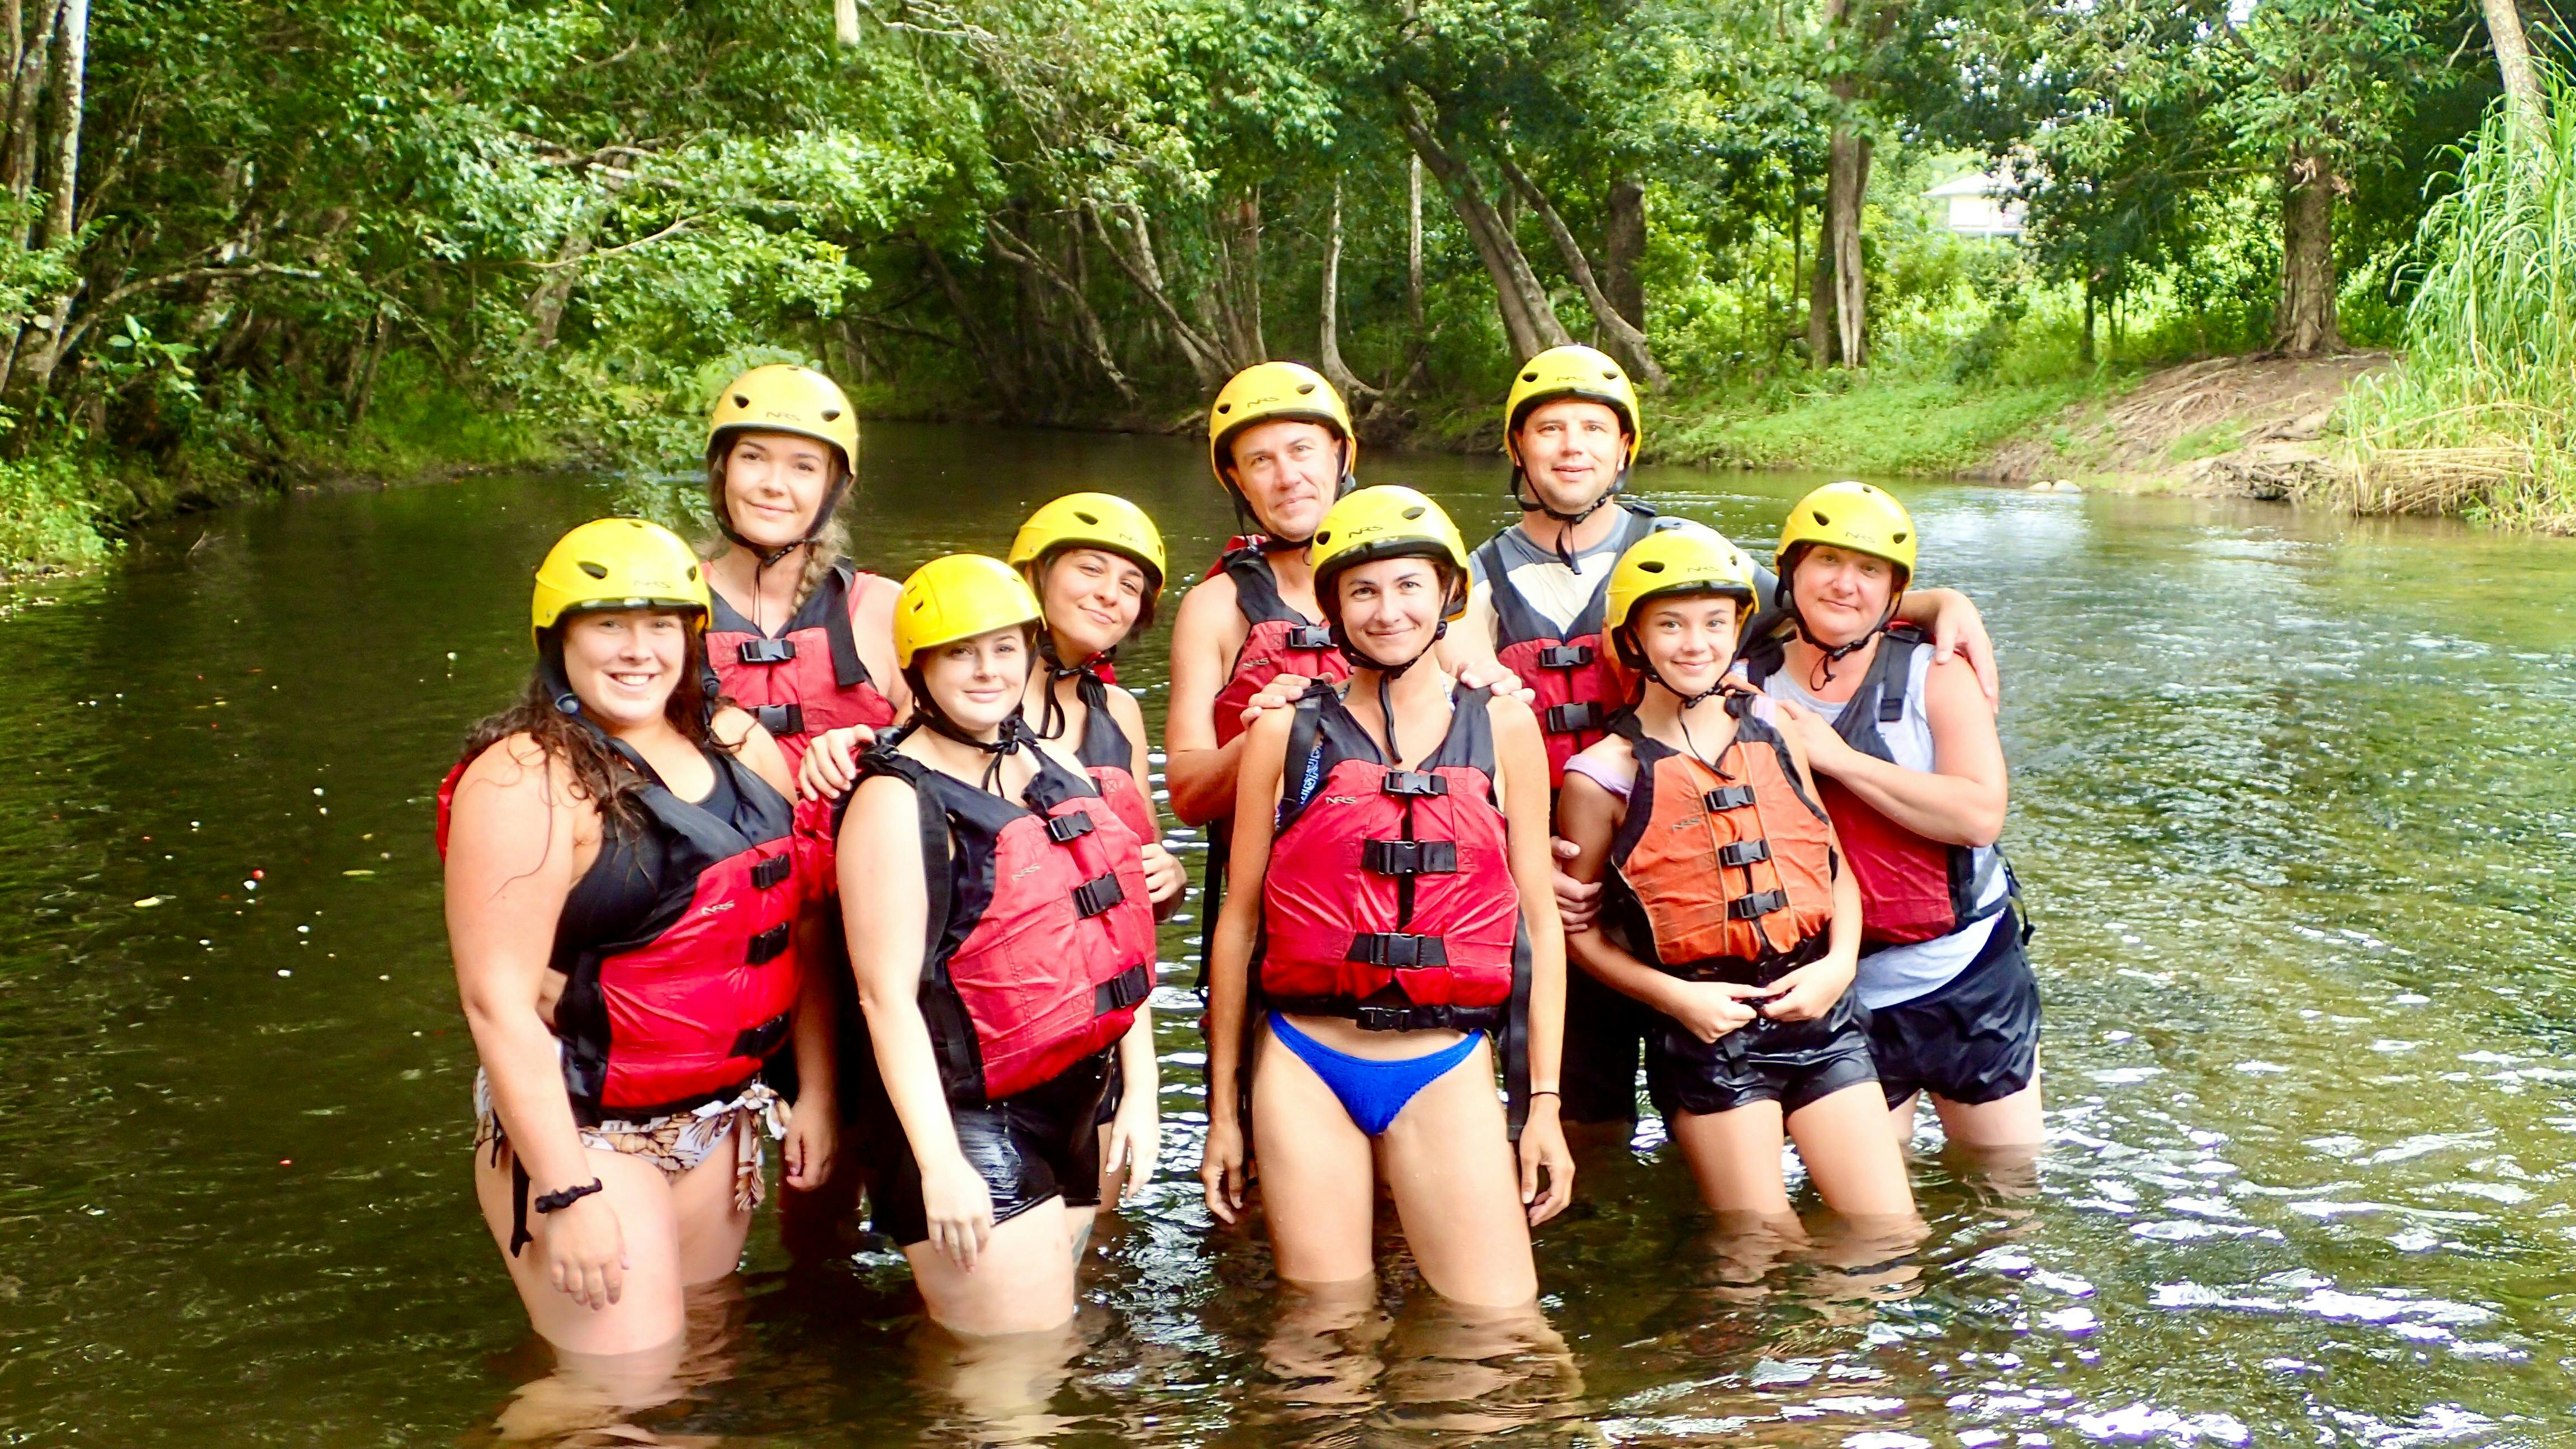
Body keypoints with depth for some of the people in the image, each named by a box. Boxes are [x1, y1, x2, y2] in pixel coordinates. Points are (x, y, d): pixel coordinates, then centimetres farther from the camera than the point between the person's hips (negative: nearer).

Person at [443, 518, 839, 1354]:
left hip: (721, 1118, 7)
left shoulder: (738, 744, 4)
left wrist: (817, 1093, 7)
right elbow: (497, 1000, -20)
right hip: (582, 1129, -7)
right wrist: (566, 1194, -22)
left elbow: (795, 928, 10)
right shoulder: (528, 781, -16)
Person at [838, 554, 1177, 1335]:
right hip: (973, 1121, -8)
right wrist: (940, 1165, -22)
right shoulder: (898, 800, -12)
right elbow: (887, 995, -17)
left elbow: (1114, 943, 15)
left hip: (1076, 1112, 8)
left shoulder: (1060, 773, 10)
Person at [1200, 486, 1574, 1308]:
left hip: (1447, 1067, 1)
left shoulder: (1502, 728, 5)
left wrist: (1544, 1102, 4)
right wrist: (1223, 1110, 7)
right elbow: (1240, 921, 7)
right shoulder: (1288, 733, 3)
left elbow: (1538, 919, 7)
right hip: (1305, 1067, 0)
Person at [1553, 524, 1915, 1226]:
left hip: (1816, 1011, 4)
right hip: (1706, 1031, -4)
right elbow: (1581, 930, 1)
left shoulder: (1772, 729, 9)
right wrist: (1677, 997, -12)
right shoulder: (1605, 774, -3)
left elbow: (1837, 869, 14)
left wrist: (1838, 963, -3)